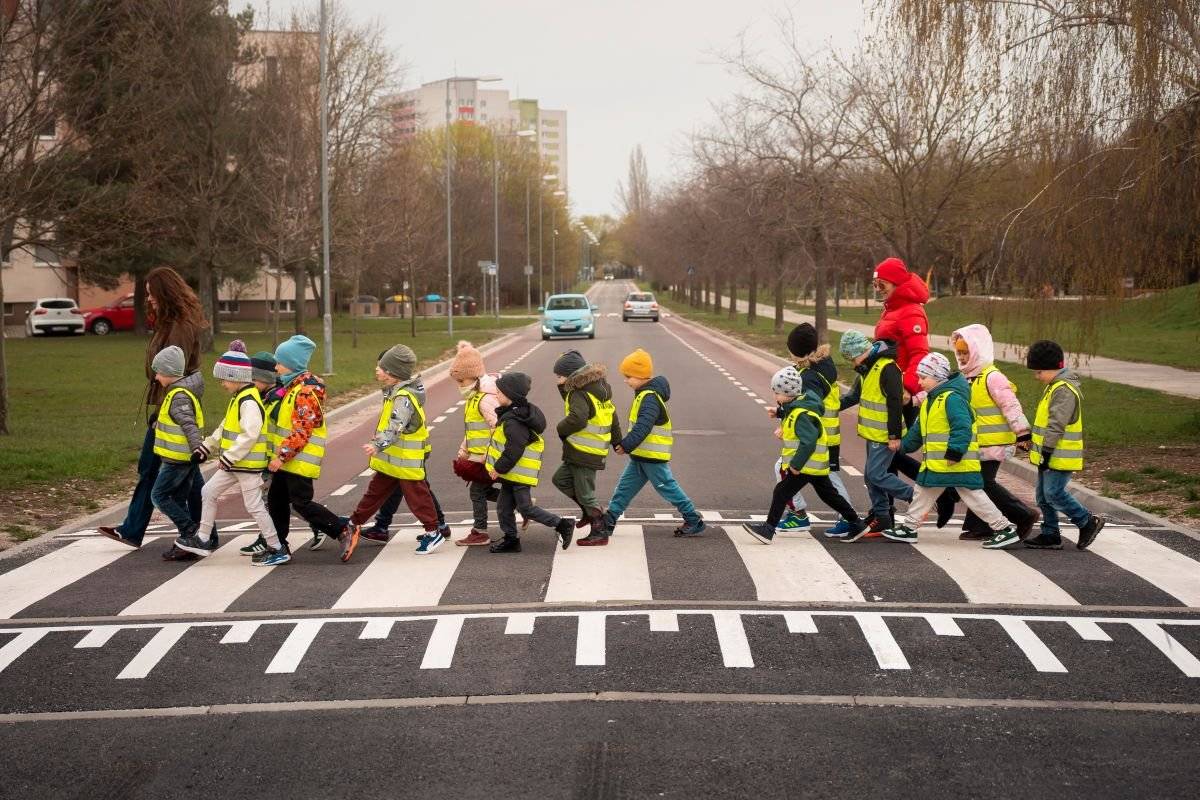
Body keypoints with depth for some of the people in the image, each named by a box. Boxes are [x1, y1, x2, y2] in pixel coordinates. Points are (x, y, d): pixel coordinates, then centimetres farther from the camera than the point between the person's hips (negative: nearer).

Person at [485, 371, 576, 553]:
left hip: (519, 474, -10)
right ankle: (511, 539, 22)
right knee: (504, 507, 13)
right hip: (514, 474, 10)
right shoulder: (521, 413, 7)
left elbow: (514, 451, -25)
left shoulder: (513, 422, -24)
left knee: (525, 507, -3)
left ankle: (563, 524, 2)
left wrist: (499, 468, -16)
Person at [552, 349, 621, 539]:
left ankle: (599, 531, 10)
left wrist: (561, 429, -15)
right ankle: (589, 510, 22)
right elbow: (612, 417, 18)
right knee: (560, 479, 17)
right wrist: (617, 442, 25)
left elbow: (577, 418, -34)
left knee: (585, 494, 2)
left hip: (585, 454, -9)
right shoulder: (601, 388, 12)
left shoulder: (580, 394, -18)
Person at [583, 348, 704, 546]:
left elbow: (642, 427, -30)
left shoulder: (649, 398, -21)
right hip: (640, 456, 10)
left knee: (668, 488, 2)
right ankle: (606, 526, 7)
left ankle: (695, 522, 16)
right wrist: (627, 445, 14)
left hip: (652, 456, -10)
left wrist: (626, 445, -28)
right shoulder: (645, 394, 11)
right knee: (624, 489, 7)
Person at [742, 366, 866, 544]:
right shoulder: (796, 407, 8)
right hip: (816, 464, 11)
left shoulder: (802, 415, -22)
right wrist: (784, 430, 11)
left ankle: (769, 529, -11)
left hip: (807, 465, -11)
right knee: (828, 494, 19)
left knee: (781, 492, -10)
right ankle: (855, 522, 27)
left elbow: (808, 442, -30)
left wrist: (796, 464, -27)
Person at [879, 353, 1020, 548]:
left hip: (957, 462, -10)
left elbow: (962, 428, -26)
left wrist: (955, 453, -28)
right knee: (923, 492, 16)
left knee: (973, 496, -6)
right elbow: (918, 430, 26)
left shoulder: (951, 398, -18)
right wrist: (906, 446, 31)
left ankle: (1005, 529, 1)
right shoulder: (930, 400, 14)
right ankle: (909, 527, 27)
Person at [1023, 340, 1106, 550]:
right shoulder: (1055, 387, 15)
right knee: (1044, 495, 11)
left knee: (1054, 494, -10)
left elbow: (1057, 425, -22)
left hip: (1060, 456, -10)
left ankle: (1088, 522, 3)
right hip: (1050, 455, 10)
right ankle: (1050, 535, 18)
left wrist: (1046, 452, -22)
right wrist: (1034, 442, 25)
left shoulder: (1065, 390, -19)